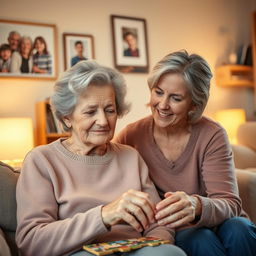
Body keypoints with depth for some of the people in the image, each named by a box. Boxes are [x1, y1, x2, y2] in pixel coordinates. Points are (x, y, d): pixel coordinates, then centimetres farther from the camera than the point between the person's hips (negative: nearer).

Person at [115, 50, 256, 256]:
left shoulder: (212, 136, -12)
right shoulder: (132, 136, -8)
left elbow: (230, 204, -18)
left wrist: (197, 206, -40)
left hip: (216, 225, 1)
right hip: (171, 232, -1)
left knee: (238, 229, -30)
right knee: (200, 239, -32)